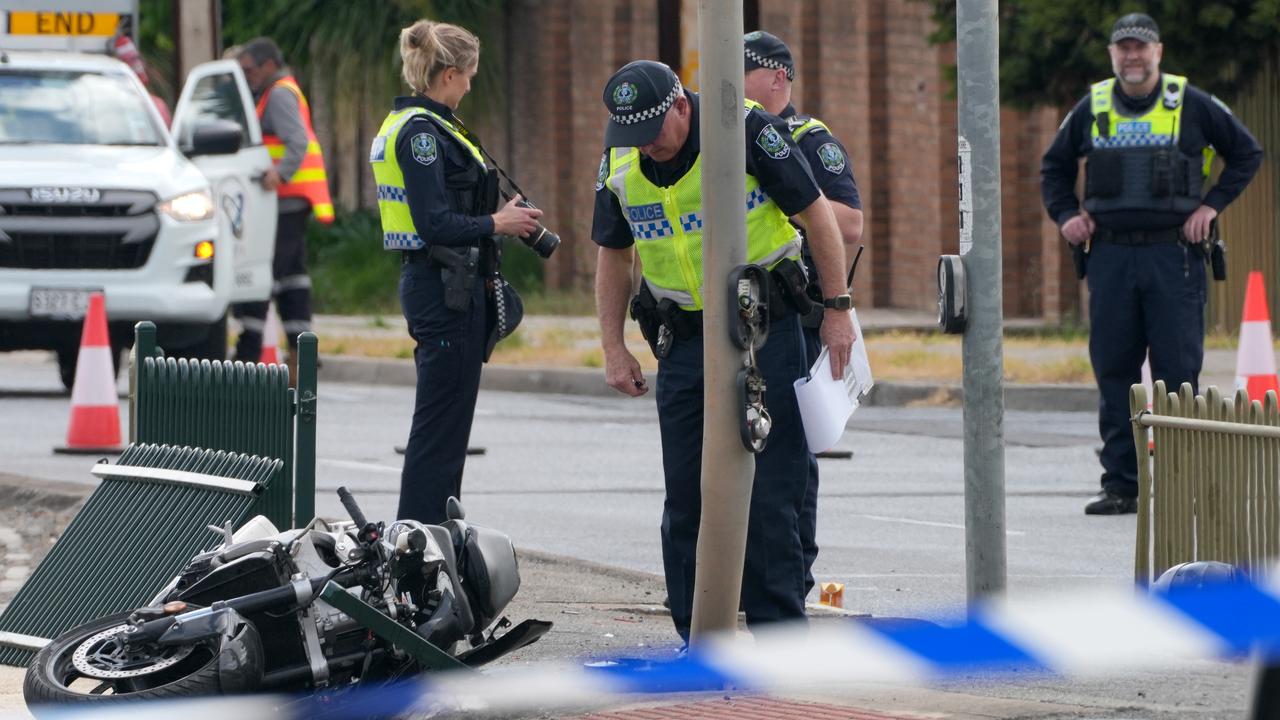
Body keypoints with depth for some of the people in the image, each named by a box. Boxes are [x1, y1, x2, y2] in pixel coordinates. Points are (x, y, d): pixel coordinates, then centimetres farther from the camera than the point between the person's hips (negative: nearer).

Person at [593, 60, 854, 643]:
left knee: (770, 486, -7)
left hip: (765, 326, -4)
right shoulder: (620, 160, -1)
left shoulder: (746, 129, -14)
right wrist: (613, 348, 8)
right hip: (683, 337, 4)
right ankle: (699, 640, 8)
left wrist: (837, 309, -6)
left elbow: (816, 212, -6)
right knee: (686, 495, 3)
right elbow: (613, 255, 13)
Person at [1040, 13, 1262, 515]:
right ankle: (1120, 484, 8)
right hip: (1110, 256, 3)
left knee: (1177, 370, -4)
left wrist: (1212, 205, 0)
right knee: (1113, 372, 3)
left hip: (1173, 253, -3)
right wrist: (1065, 215, 8)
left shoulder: (1192, 106, 1)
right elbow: (1055, 166, 23)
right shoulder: (1092, 109, 9)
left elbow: (1247, 153, 10)